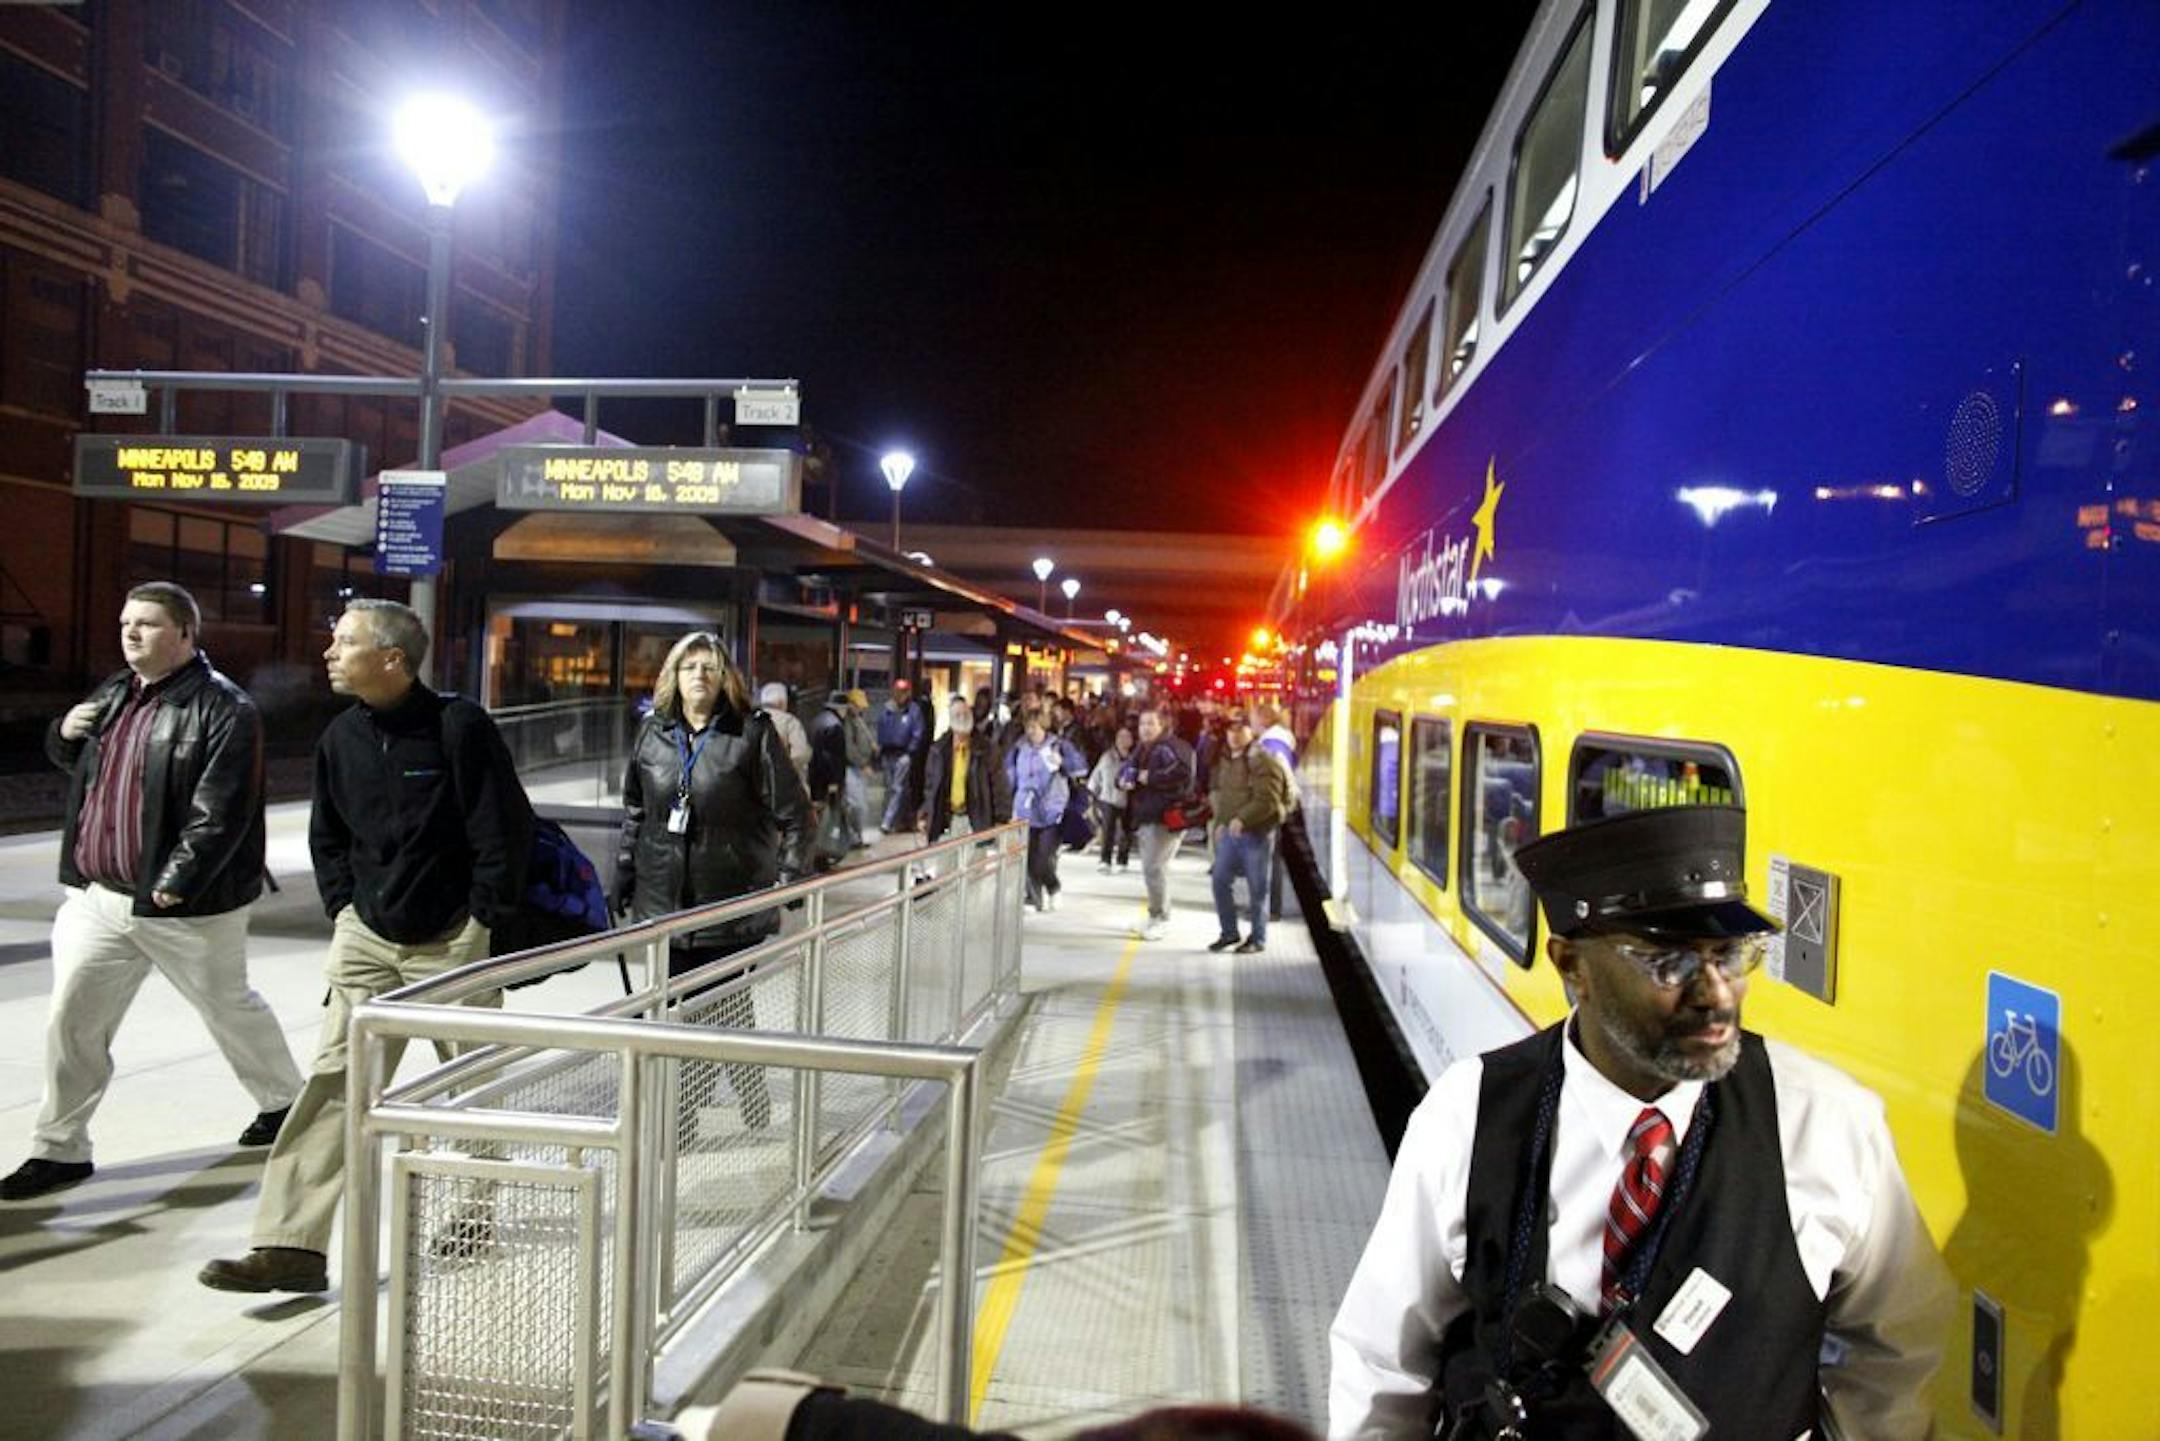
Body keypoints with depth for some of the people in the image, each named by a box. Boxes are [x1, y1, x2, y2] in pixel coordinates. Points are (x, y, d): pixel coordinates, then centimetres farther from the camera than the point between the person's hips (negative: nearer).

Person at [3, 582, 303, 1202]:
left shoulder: (224, 709, -16)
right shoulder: (113, 694, 10)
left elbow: (219, 812, -22)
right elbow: (70, 760, 27)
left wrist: (177, 879, -26)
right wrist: (65, 732, 4)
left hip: (185, 906, -7)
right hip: (97, 898, 7)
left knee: (230, 1007, 11)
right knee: (71, 1021, 8)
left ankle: (284, 1101, 34)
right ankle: (59, 1149, 22)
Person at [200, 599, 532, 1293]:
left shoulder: (459, 726, -14)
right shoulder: (340, 738, 5)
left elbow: (505, 831, -13)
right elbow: (326, 837, 18)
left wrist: (484, 921, -11)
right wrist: (343, 908, 8)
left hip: (450, 941, -5)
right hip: (367, 937, 5)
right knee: (334, 1081, -1)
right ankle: (292, 1244, 1)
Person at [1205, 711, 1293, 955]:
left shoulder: (1262, 761, -13)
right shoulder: (1224, 760, 12)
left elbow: (1268, 800, -21)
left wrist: (1242, 819, -25)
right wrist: (1221, 821, 16)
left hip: (1257, 833, -7)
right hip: (1229, 831, 8)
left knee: (1257, 889, 2)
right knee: (1221, 882, 8)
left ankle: (1257, 939, 13)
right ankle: (1228, 932, 23)